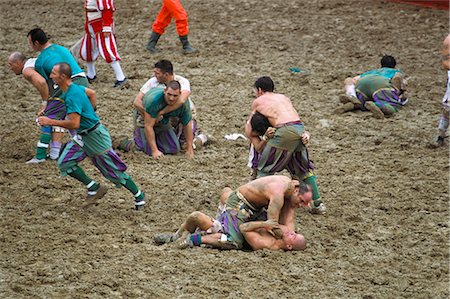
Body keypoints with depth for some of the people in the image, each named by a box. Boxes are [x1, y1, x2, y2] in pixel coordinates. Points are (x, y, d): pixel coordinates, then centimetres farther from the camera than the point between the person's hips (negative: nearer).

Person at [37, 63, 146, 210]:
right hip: (82, 137, 10)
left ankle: (139, 196, 17)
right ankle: (94, 188, 8)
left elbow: (74, 124, -33)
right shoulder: (75, 87, 2)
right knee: (65, 163, 1)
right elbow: (92, 93, 20)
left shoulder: (72, 96, -28)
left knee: (114, 170, 1)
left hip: (95, 136, -10)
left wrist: (51, 122, -26)